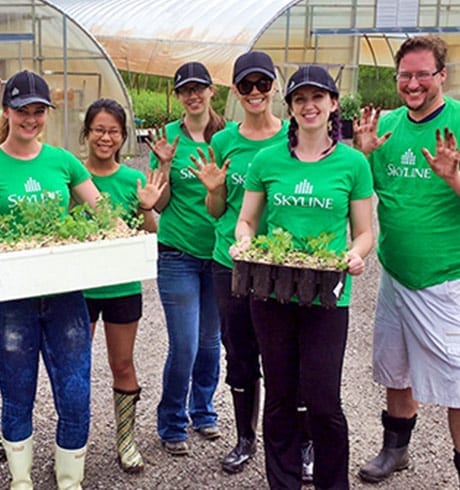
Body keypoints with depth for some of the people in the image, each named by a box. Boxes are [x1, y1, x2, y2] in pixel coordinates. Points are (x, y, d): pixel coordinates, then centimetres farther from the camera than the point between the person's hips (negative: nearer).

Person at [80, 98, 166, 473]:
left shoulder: (133, 180, -3)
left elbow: (150, 235, 1)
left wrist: (146, 208, -17)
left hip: (122, 285, 1)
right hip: (78, 284, 0)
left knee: (123, 365, 12)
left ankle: (126, 441, 28)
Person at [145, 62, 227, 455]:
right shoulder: (169, 136, -2)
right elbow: (160, 204, -3)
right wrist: (165, 164, -16)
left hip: (218, 252, 3)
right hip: (178, 254, -3)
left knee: (211, 341, 14)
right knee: (184, 347, -3)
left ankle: (203, 412, 34)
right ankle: (171, 424, 17)